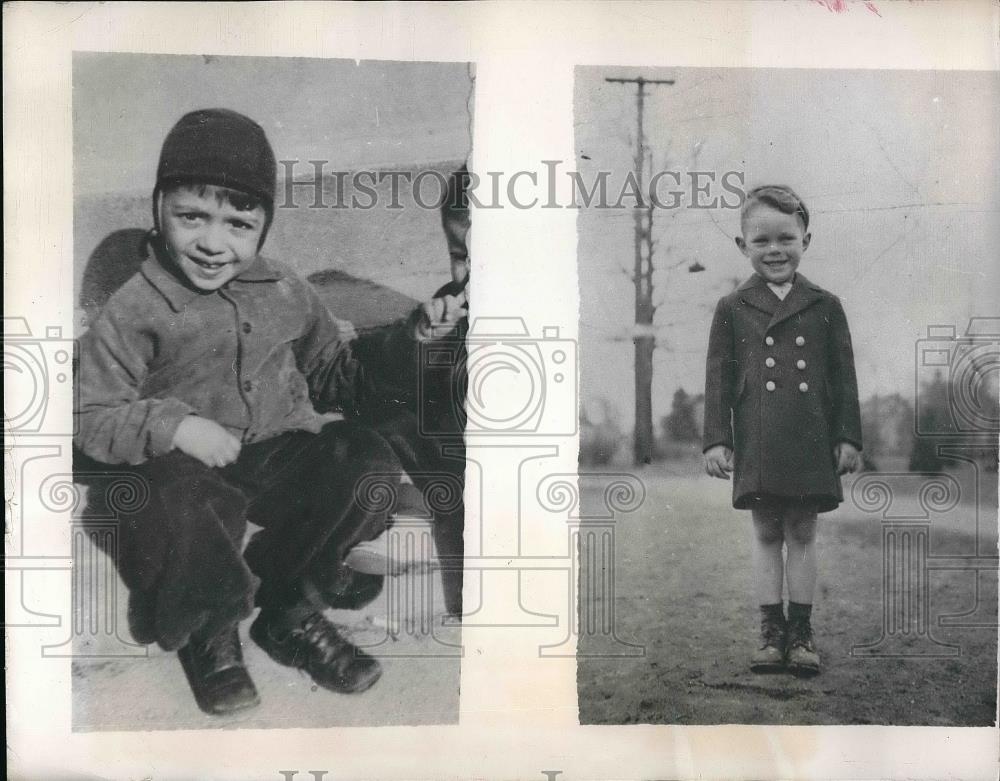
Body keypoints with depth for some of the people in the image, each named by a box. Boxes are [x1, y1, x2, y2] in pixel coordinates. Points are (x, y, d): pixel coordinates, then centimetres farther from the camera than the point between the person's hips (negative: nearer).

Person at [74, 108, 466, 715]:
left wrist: (407, 340, 0)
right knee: (180, 505, -38)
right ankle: (211, 635, -1)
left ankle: (291, 616, 0)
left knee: (368, 464, -23)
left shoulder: (286, 292, 8)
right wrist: (172, 426, -20)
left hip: (279, 456, 4)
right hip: (192, 471, -3)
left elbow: (337, 376, 16)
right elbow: (91, 418, -2)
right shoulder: (135, 311, -4)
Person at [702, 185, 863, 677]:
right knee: (766, 535, 8)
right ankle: (771, 631, 16)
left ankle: (801, 632, 17)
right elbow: (718, 379, 3)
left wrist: (848, 437, 1)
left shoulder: (825, 306, 6)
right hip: (757, 446, 0)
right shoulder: (732, 309, 4)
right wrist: (716, 440, -3)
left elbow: (843, 377, 6)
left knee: (802, 534, 8)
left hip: (811, 443, 0)